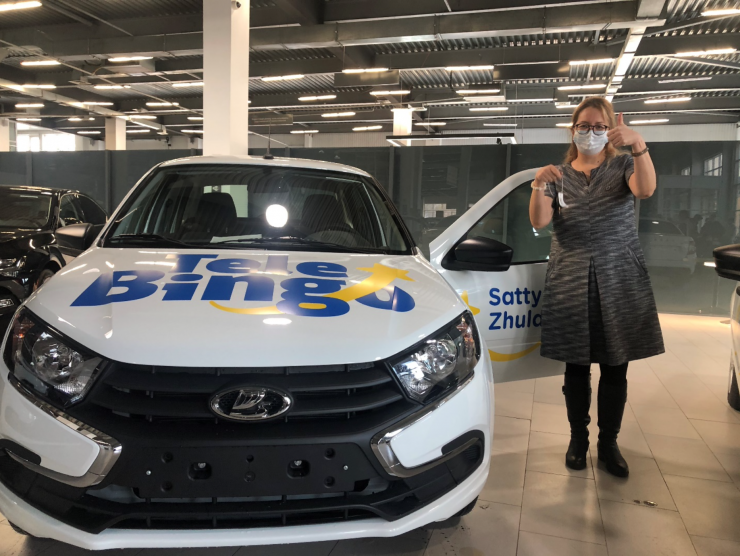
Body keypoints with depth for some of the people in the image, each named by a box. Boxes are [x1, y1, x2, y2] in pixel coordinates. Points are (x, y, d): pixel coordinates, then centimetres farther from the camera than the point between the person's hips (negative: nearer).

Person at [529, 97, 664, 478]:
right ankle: (578, 439, 22)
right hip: (570, 282, 1)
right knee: (576, 367, 6)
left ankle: (608, 444, 20)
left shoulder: (623, 166, 6)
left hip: (619, 280, 0)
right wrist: (539, 186, -25)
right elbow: (539, 221, -7)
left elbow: (645, 190, -18)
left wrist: (638, 145, -34)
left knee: (615, 368, 4)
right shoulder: (559, 176, 9)